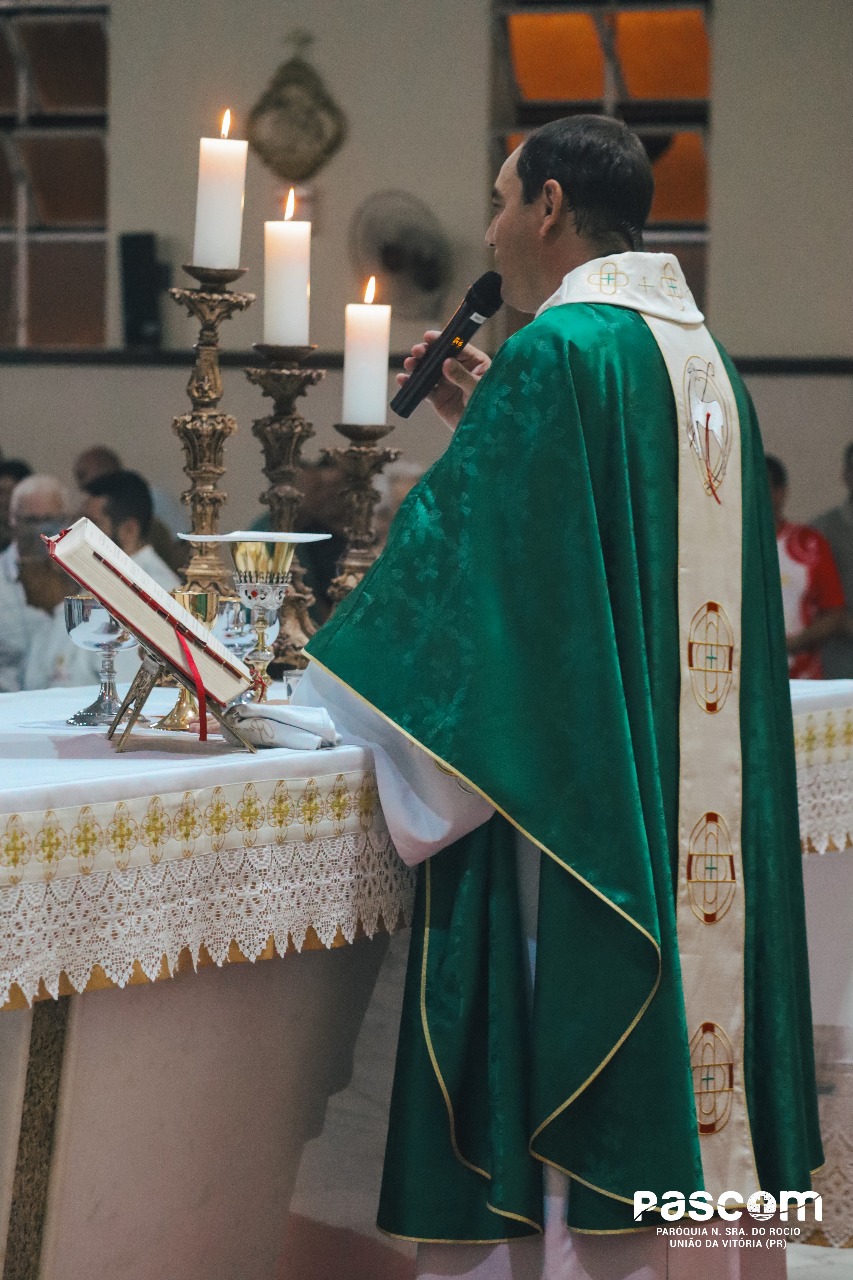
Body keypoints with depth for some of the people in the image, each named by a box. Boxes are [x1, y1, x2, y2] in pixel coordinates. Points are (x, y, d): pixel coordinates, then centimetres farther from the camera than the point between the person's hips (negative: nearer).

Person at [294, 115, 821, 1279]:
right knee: (688, 988, 11)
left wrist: (332, 661, 3)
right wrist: (486, 424, 24)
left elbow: (461, 546, -11)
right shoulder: (707, 357, 14)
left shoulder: (556, 351, -12)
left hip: (578, 780, -8)